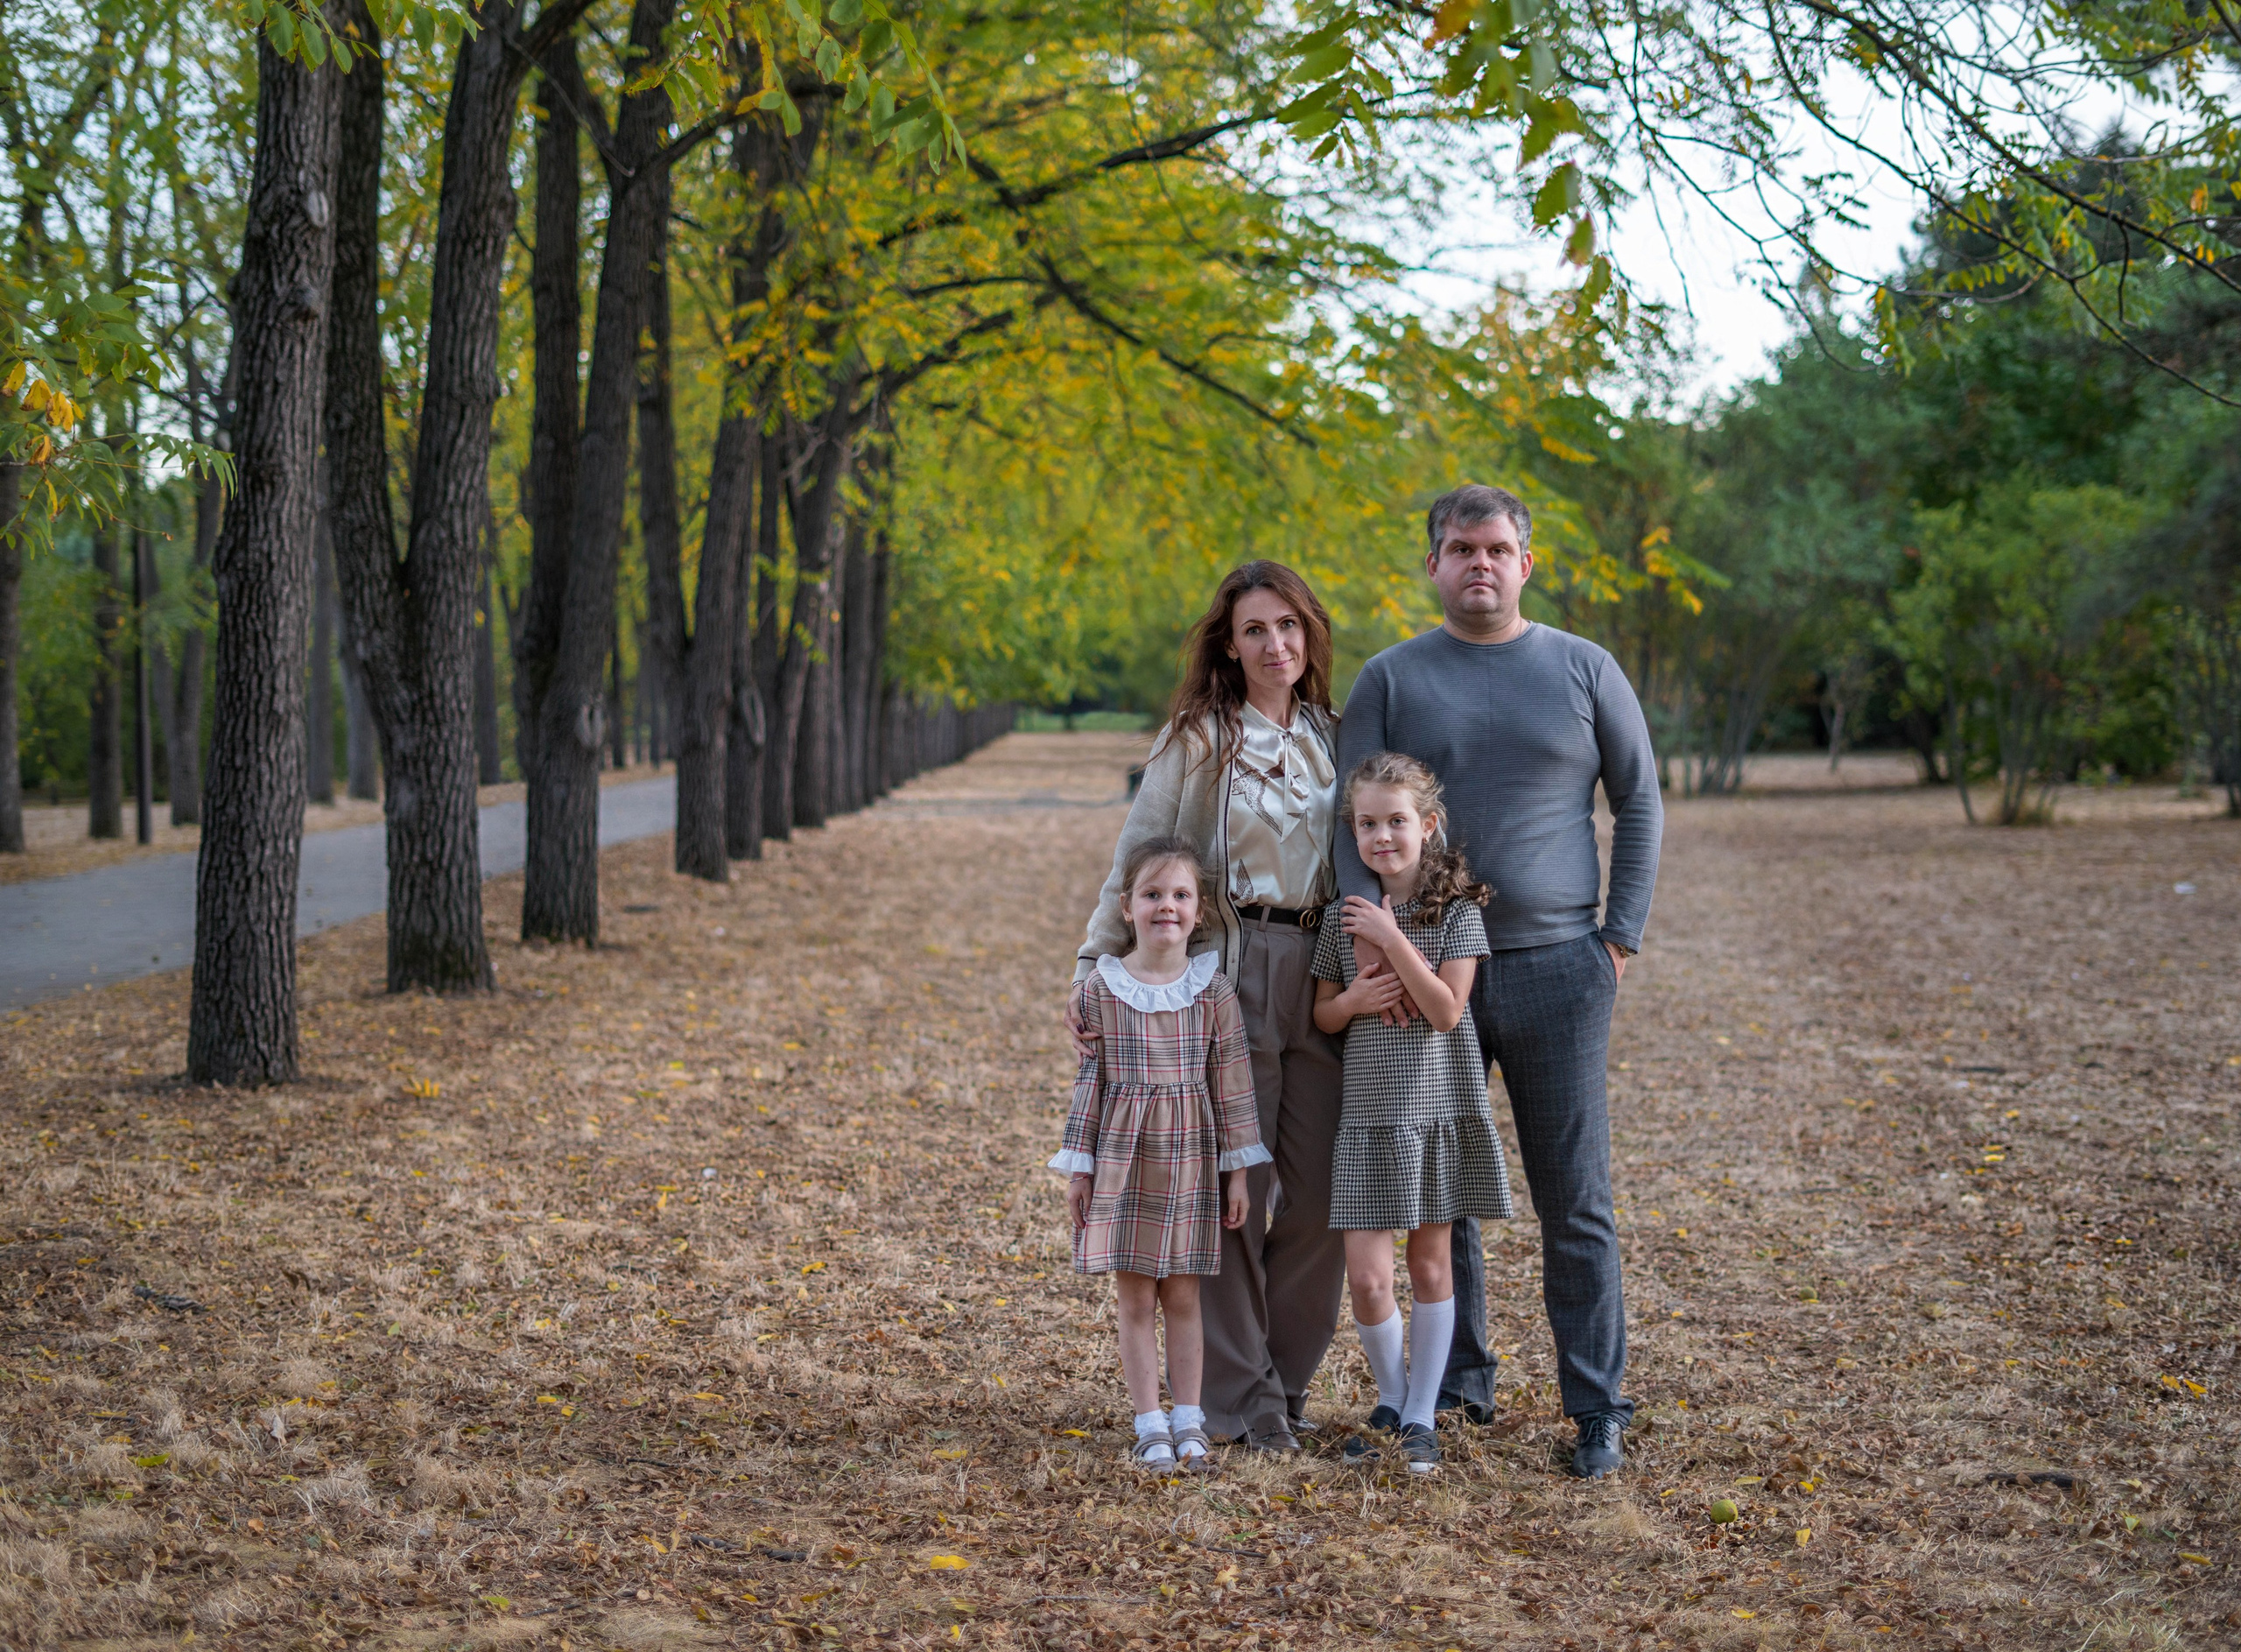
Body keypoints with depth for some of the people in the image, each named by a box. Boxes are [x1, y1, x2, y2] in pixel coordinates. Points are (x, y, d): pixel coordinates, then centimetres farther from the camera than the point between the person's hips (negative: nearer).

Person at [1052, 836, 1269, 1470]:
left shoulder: (1213, 990, -2)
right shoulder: (1101, 989, -3)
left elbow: (1231, 1082, 1)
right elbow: (1090, 1080, 2)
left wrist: (1238, 1169, 1)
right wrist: (1079, 1168, 2)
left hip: (1190, 1160, 0)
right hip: (1123, 1159, 0)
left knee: (1183, 1298, 7)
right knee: (1136, 1301, 4)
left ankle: (1187, 1420, 16)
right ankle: (1150, 1424, 11)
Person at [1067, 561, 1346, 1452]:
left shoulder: (1333, 738, 13)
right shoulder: (1198, 739, -1)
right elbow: (1135, 861, -2)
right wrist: (1094, 971, -11)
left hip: (1321, 976, 4)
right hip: (1228, 976, -4)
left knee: (1319, 1195, 4)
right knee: (1233, 1191, -3)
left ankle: (1286, 1381, 19)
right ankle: (1237, 1395, 7)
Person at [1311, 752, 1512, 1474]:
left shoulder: (1457, 909, -6)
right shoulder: (1344, 914, 4)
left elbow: (1447, 1010, -15)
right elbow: (1323, 1013, 12)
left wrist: (1393, 938, -20)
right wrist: (1355, 1000, -9)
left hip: (1439, 1107, -2)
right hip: (1369, 1113, 2)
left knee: (1431, 1261, 8)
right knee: (1367, 1277, -4)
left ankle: (1420, 1416, 19)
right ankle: (1390, 1400, 20)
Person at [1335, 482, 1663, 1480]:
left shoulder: (1584, 670, 4)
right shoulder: (1391, 679, 4)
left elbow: (1639, 805, 8)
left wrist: (1620, 938, -1)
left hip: (1557, 973, -1)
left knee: (1575, 1202, 0)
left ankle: (1598, 1410, 6)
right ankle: (1458, 1387, 22)